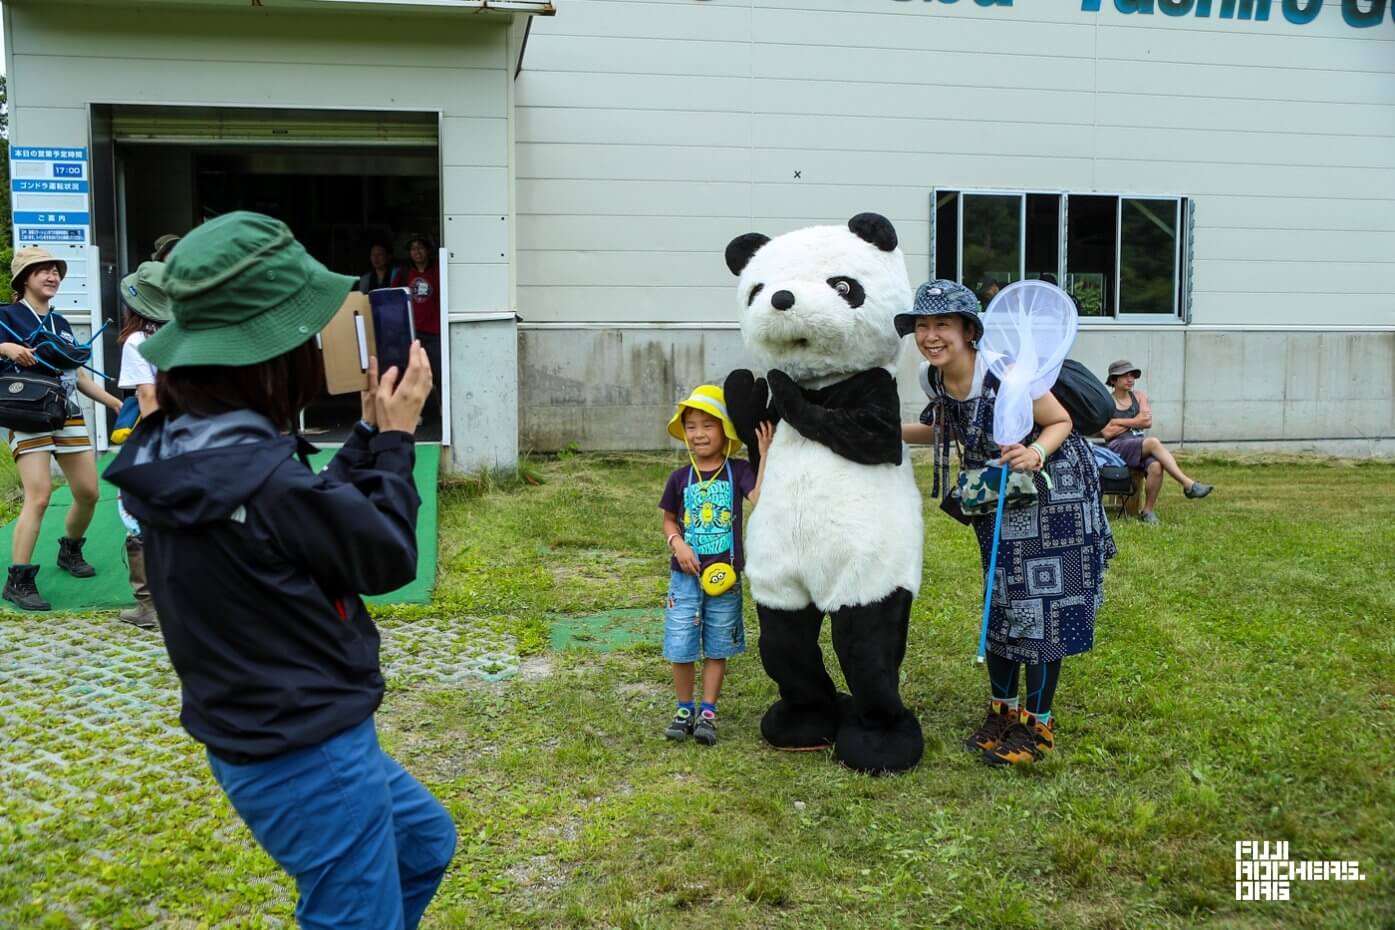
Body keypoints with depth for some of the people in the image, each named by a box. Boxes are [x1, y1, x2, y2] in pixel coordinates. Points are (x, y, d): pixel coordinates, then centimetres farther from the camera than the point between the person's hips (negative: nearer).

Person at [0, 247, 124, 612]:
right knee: (39, 497, -17)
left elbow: (79, 376, 21)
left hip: (69, 417, 7)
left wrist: (117, 404, 18)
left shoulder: (60, 323, 17)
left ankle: (70, 551, 33)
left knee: (89, 493, 7)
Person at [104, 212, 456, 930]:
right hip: (308, 753, -9)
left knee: (426, 842, 28)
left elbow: (325, 513, 9)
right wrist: (395, 438, -4)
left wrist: (369, 432, 4)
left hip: (265, 733, 9)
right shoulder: (262, 476, -30)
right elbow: (389, 556, -14)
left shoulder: (175, 448, -1)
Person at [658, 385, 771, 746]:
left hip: (725, 576, -1)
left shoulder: (738, 471, -5)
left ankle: (707, 713, 20)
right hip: (685, 575, 1)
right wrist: (678, 544, -9)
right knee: (680, 647, 3)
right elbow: (669, 521, 10)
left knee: (717, 648, 9)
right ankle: (684, 709, 21)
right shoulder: (680, 478, 0)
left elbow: (760, 501, -23)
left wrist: (764, 456, -26)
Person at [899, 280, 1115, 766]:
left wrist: (1035, 454, -35)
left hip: (1051, 495, -6)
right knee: (1000, 603, 14)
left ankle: (1037, 723, 11)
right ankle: (1002, 710, 28)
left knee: (1042, 604, -2)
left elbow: (1061, 422, -16)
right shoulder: (933, 378, -9)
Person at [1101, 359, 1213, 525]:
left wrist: (1118, 422, -2)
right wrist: (1135, 422, -1)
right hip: (1117, 448, -4)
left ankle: (1147, 511, -17)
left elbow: (1147, 421, 3)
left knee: (1156, 466, -33)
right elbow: (1107, 432, -6)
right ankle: (1188, 485, -38)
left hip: (1141, 449, 4)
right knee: (1153, 442, -33)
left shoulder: (1139, 396, 20)